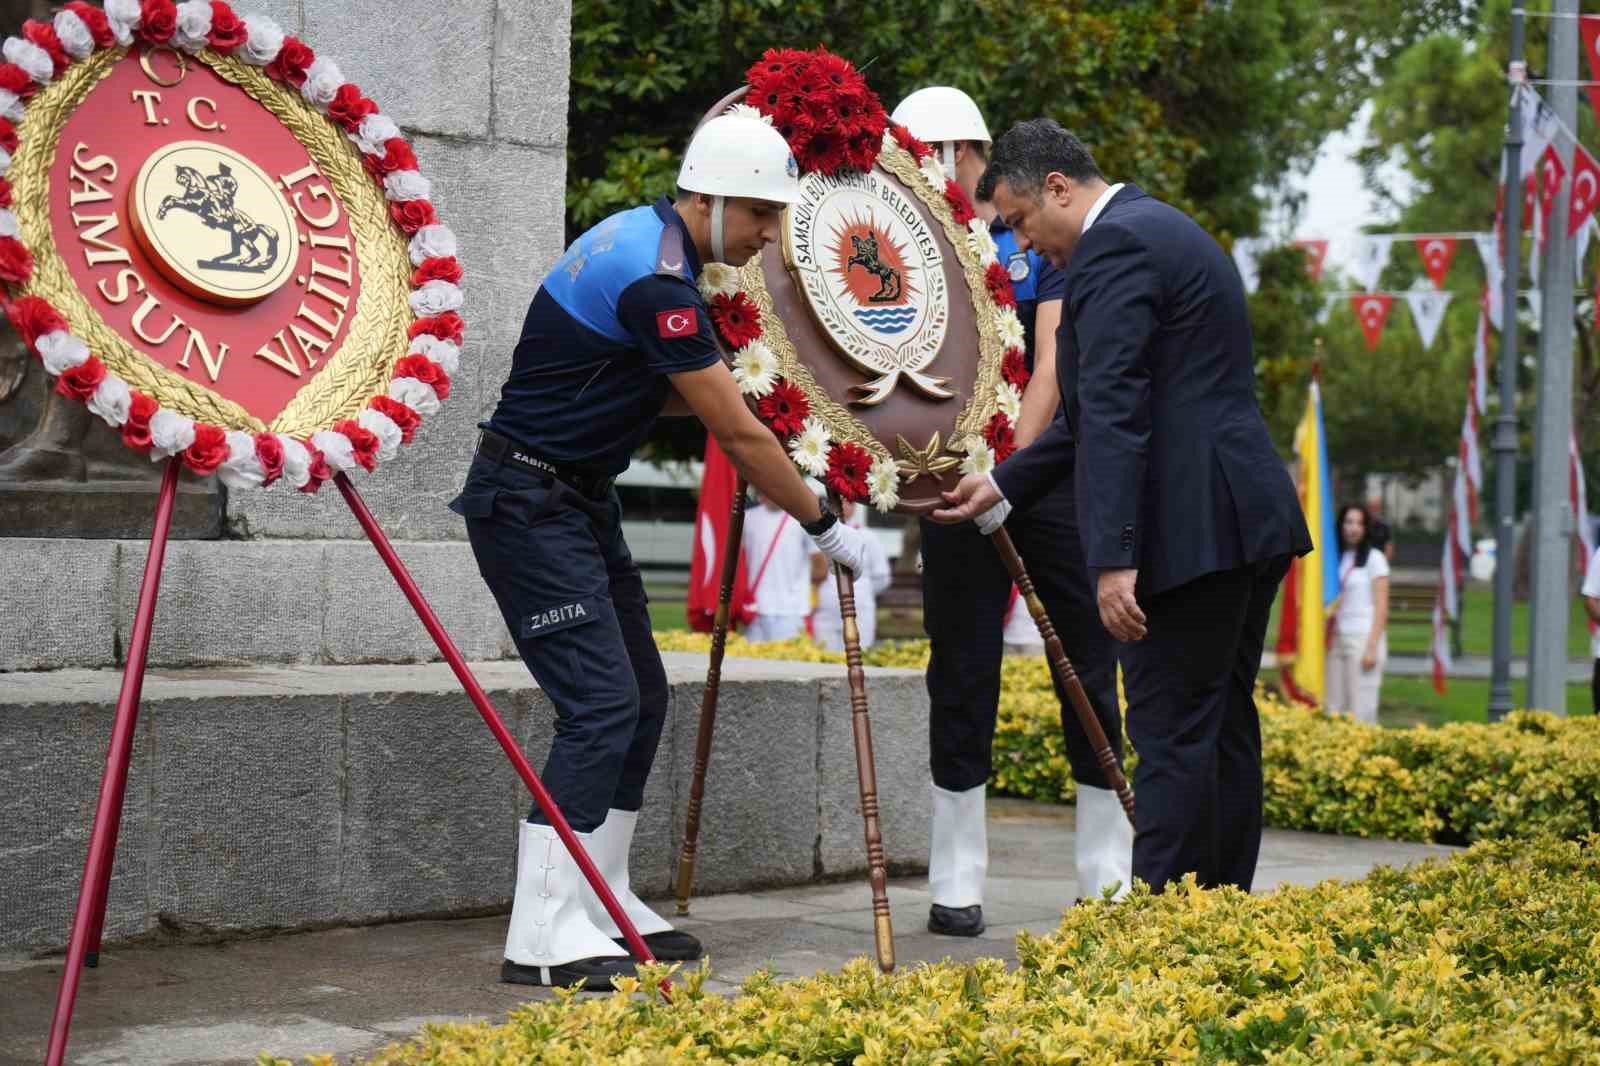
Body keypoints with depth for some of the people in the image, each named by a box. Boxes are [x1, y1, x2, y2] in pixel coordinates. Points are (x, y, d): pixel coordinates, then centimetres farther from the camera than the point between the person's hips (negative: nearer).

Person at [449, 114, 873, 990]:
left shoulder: (643, 238, 10)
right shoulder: (655, 277, -22)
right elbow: (738, 436, -19)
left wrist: (740, 389, 6)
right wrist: (824, 525, -10)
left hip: (581, 499, 10)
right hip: (528, 499, -10)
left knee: (640, 697, 11)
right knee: (601, 703, -16)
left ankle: (600, 901, 19)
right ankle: (541, 936, -16)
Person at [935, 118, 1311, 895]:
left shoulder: (1112, 246, -11)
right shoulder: (1165, 231, 22)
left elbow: (1114, 410, -21)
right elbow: (1102, 406, 26)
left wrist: (1114, 559, -25)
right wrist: (1005, 485, 24)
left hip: (1189, 533, -10)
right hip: (1248, 519, 10)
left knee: (1171, 732, -7)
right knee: (1224, 724, 13)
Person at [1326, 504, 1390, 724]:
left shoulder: (1374, 558, -1)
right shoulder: (1337, 558, 15)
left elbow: (1381, 607, -6)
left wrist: (1372, 647, -13)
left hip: (1364, 637, -6)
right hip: (1337, 638, 6)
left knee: (1361, 710, -10)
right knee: (1335, 709, 3)